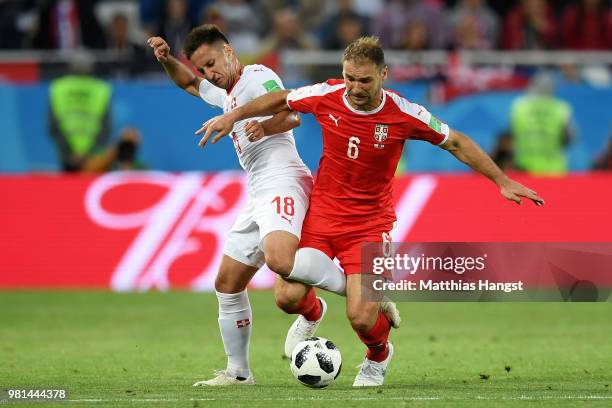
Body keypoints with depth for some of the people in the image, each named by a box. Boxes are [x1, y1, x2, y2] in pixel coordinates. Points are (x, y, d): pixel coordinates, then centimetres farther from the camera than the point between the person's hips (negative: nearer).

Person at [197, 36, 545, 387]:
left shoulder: (404, 114, -16)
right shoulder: (326, 96, -10)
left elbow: (457, 143, -3)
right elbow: (282, 100, 10)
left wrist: (502, 181, -2)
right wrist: (233, 116, 6)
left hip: (370, 223, -2)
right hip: (321, 213, 2)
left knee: (361, 318, -15)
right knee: (289, 298, -10)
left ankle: (378, 357, 24)